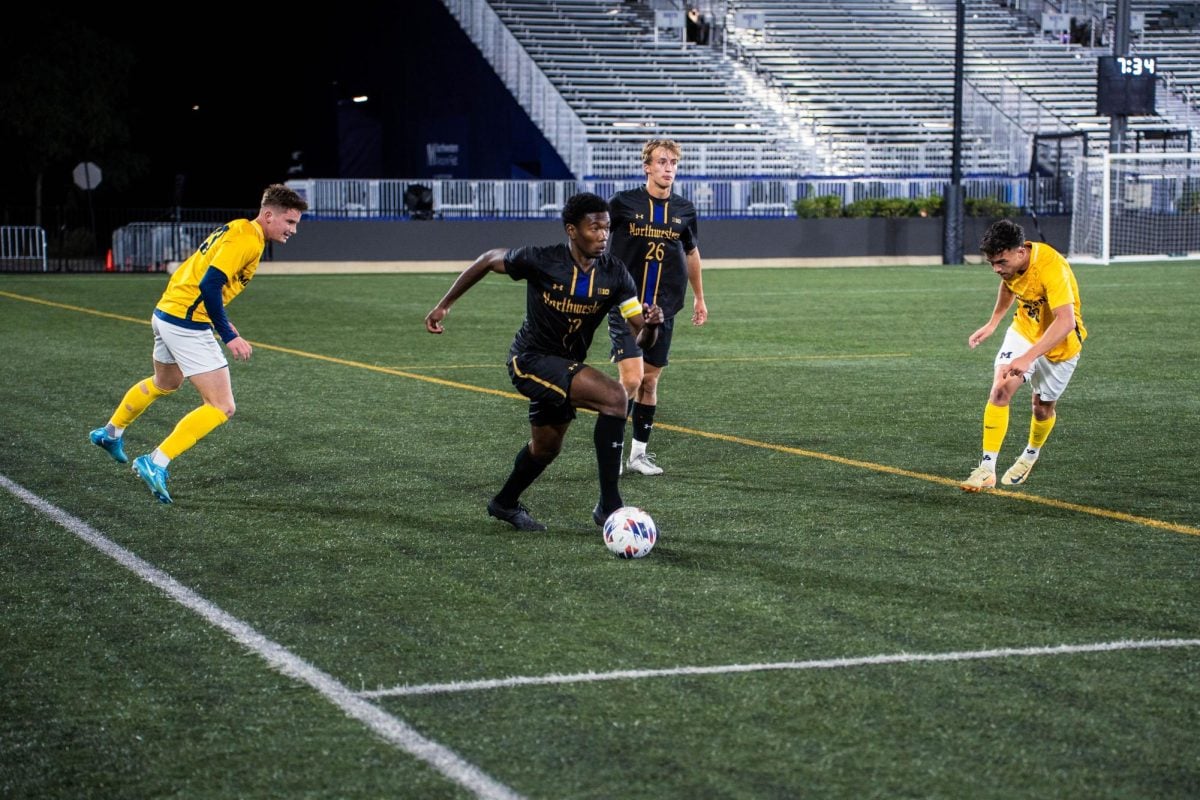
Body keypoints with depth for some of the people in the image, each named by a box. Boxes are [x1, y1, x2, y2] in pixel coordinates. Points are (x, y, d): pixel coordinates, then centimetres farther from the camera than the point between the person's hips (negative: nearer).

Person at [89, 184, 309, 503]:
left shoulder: (236, 230, 12)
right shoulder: (247, 240, -18)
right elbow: (209, 286, -26)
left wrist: (223, 325, 18)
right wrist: (229, 336, -22)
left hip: (165, 312, 10)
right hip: (188, 325, -10)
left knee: (164, 384, 35)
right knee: (222, 407, -8)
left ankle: (111, 433, 53)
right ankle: (156, 463, -11)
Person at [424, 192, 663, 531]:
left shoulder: (614, 273, -13)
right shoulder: (540, 261, -23)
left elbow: (641, 338, -14)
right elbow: (488, 261, -5)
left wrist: (650, 325, -38)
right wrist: (444, 305, 0)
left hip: (566, 364, 7)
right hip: (530, 360, -7)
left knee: (546, 446, 26)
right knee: (614, 396, -26)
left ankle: (505, 503, 53)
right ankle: (609, 505, -23)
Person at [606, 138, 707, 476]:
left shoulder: (684, 209, 6)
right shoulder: (623, 203, -7)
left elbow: (691, 252, 21)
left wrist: (699, 297, 25)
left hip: (664, 309, 4)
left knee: (650, 381, 9)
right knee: (631, 378, -15)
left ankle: (639, 451, 20)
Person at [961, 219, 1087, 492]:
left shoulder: (1052, 268, -36)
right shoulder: (1010, 262, -14)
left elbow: (1065, 322, -44)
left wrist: (1027, 358, -49)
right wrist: (992, 323, 11)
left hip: (1060, 343, -4)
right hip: (1024, 330, 4)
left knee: (1043, 407, 10)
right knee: (1000, 390, -17)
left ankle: (1030, 456, 42)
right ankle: (987, 469, -15)